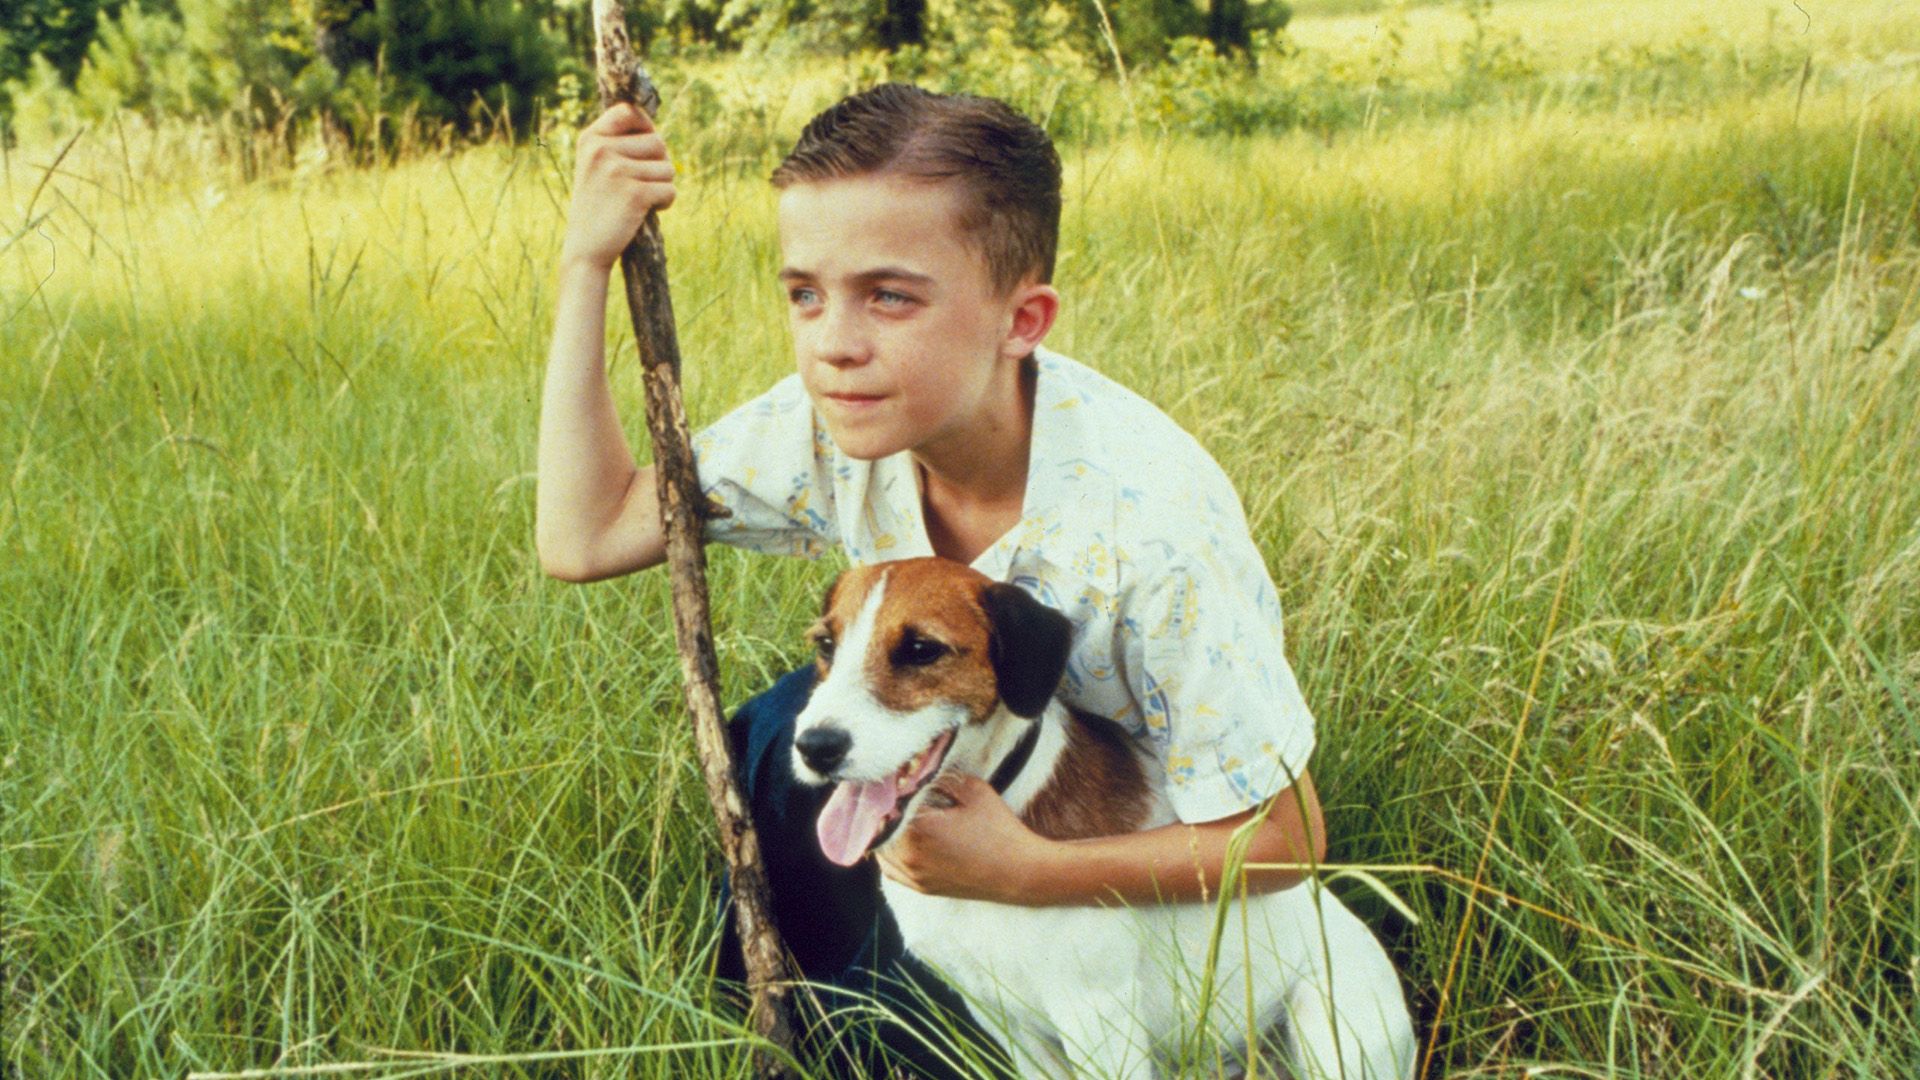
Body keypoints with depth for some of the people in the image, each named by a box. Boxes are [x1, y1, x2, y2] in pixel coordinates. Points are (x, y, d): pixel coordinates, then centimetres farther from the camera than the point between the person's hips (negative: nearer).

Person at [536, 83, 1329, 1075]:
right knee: (787, 730, -20)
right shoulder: (834, 419, -19)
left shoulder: (1145, 520, -35)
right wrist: (588, 263, -23)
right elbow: (584, 539, -18)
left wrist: (1020, 872, -36)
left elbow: (1282, 840, -26)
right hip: (977, 788, 5)